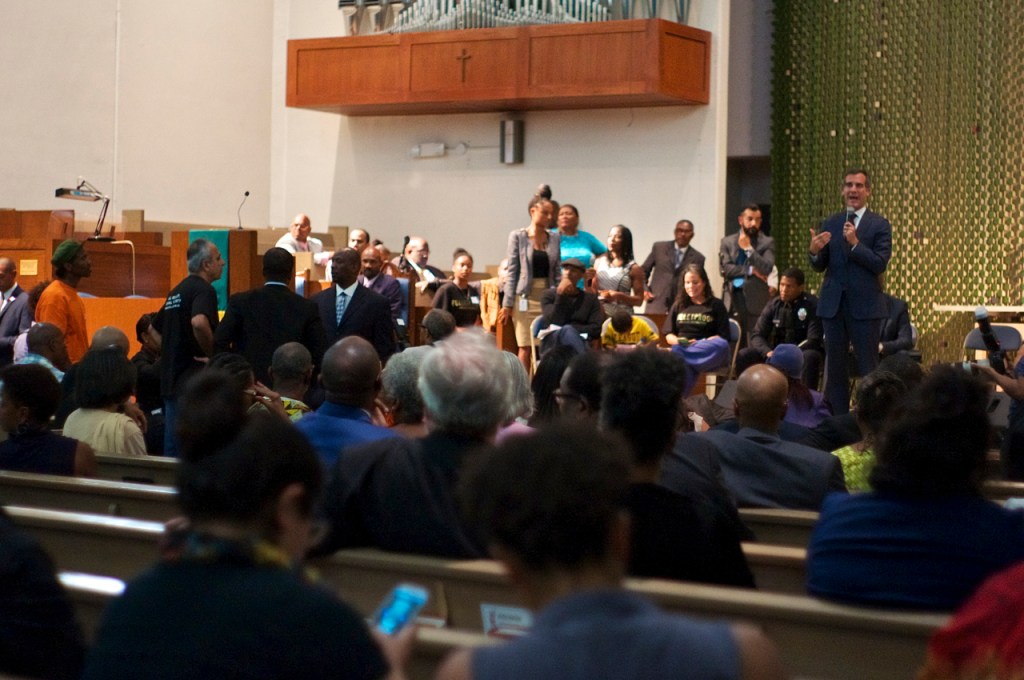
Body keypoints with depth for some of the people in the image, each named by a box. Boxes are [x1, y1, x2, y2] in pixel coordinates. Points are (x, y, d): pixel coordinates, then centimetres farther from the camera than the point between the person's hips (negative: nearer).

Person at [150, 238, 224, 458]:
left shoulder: (177, 291, 17)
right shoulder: (203, 289, -11)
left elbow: (155, 328, 26)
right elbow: (199, 322, -31)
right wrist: (212, 354, -17)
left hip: (170, 379, 9)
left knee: (172, 448, 12)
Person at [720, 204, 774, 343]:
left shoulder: (767, 242, 8)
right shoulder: (727, 242, 13)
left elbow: (767, 268, -6)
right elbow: (725, 268, 0)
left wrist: (749, 249, -6)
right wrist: (750, 270, -7)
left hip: (756, 301, -2)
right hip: (732, 298, 2)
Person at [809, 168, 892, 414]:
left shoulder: (879, 225, -1)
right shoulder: (830, 224, 9)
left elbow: (880, 264, -11)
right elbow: (820, 266, 7)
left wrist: (856, 243, -21)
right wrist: (814, 251, -15)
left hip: (864, 304, -4)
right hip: (833, 303, 4)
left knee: (868, 367, -1)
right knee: (834, 366, 8)